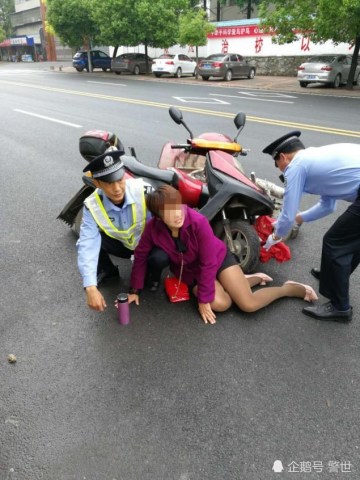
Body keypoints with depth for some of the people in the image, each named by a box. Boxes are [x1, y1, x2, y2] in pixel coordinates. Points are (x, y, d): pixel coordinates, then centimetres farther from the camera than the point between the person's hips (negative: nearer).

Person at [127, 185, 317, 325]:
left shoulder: (198, 221, -34)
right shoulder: (153, 228, -23)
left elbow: (209, 263, -26)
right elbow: (141, 257, -7)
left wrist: (203, 299, -20)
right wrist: (134, 290, -5)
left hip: (218, 259, -3)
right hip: (189, 271, 4)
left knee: (249, 304, -15)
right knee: (220, 304, -21)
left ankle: (289, 288, 13)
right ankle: (250, 279, 9)